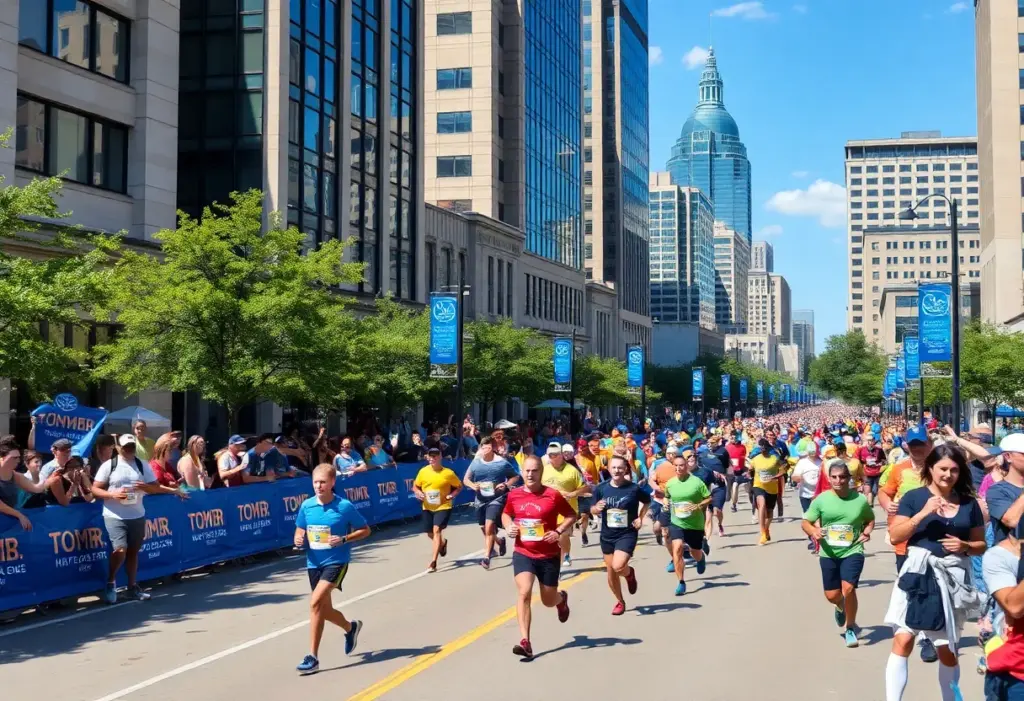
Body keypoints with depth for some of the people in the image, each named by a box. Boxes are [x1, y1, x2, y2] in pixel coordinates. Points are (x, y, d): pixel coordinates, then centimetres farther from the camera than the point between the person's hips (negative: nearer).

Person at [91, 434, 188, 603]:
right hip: (115, 516, -4)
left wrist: (145, 487, -16)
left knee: (133, 551, 10)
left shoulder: (143, 465, 5)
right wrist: (112, 494, -20)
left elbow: (156, 487, 5)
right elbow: (95, 489, -4)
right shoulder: (109, 465, -5)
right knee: (120, 550, -15)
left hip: (137, 515, 4)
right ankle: (110, 583, 7)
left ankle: (132, 587, 23)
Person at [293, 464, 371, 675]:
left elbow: (365, 530, -2)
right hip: (313, 562, 6)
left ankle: (313, 658, -15)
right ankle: (350, 628, 48)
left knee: (315, 603, -22)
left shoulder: (345, 506, -11)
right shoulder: (306, 506, 0)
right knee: (324, 609, 15)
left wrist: (343, 539, -18)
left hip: (336, 561, -6)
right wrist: (298, 539, -10)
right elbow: (300, 530, 14)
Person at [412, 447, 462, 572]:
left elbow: (459, 486, 2)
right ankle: (443, 544, 51)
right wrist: (418, 493, -12)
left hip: (443, 506, -4)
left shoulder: (448, 473, -11)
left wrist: (453, 494, -17)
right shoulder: (423, 471, -2)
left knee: (436, 530, -20)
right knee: (430, 534, 15)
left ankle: (433, 562, -20)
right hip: (427, 507, 4)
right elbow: (415, 486, 10)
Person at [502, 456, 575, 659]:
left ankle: (561, 598, 53)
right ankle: (525, 642, -19)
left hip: (549, 555, -1)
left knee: (548, 600, 13)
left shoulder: (553, 495, -11)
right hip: (523, 553, 1)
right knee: (524, 592, -20)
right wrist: (508, 527, -4)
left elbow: (572, 516, -1)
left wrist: (558, 531, -17)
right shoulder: (514, 495, -2)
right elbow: (506, 514, 17)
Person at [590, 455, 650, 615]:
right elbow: (593, 510, 3)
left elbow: (647, 501, 10)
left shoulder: (634, 488, -10)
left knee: (618, 567, -24)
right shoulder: (601, 488, -5)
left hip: (627, 534, -3)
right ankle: (620, 601, 35)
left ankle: (629, 573, 14)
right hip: (607, 535, 3)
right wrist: (597, 508, -20)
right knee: (610, 572, 11)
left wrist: (640, 518, -1)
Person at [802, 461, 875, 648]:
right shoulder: (821, 499, -6)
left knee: (848, 588, -19)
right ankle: (841, 608, 49)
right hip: (828, 553, 2)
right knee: (832, 595, 8)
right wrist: (813, 531, -20)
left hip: (852, 551, -2)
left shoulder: (860, 499, -5)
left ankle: (850, 628, 5)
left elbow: (870, 520, 13)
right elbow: (805, 522, 1)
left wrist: (866, 532, -7)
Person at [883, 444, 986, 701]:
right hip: (918, 575, -3)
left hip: (953, 578, 3)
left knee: (948, 651, 12)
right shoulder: (914, 497, -3)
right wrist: (924, 513, -18)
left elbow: (981, 544, 13)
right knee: (903, 641, -11)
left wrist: (964, 546, -8)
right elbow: (895, 536, -9)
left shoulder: (968, 503, 7)